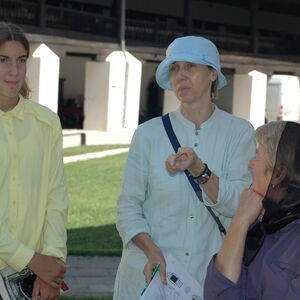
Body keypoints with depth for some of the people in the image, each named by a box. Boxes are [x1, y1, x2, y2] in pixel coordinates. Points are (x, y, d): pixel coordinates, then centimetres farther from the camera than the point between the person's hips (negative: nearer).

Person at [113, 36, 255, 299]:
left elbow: (239, 204, -10)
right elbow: (128, 207, -2)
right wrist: (152, 250, -19)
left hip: (210, 275, 0)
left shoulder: (240, 132, -1)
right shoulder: (148, 134, -1)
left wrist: (198, 169, -25)